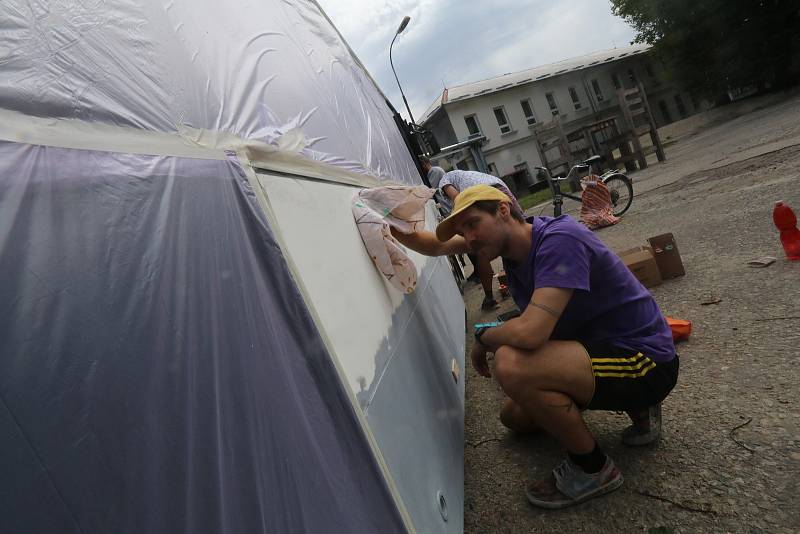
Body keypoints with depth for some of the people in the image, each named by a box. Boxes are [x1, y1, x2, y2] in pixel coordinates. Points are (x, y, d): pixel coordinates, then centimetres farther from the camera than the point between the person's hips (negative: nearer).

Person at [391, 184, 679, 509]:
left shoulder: (558, 240, -27)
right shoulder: (509, 238, 0)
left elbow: (529, 332, -38)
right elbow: (435, 246, 11)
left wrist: (482, 339, -17)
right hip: (597, 347, 10)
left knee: (510, 364, -32)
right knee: (514, 416, 22)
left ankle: (592, 467, -8)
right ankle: (636, 408, 23)